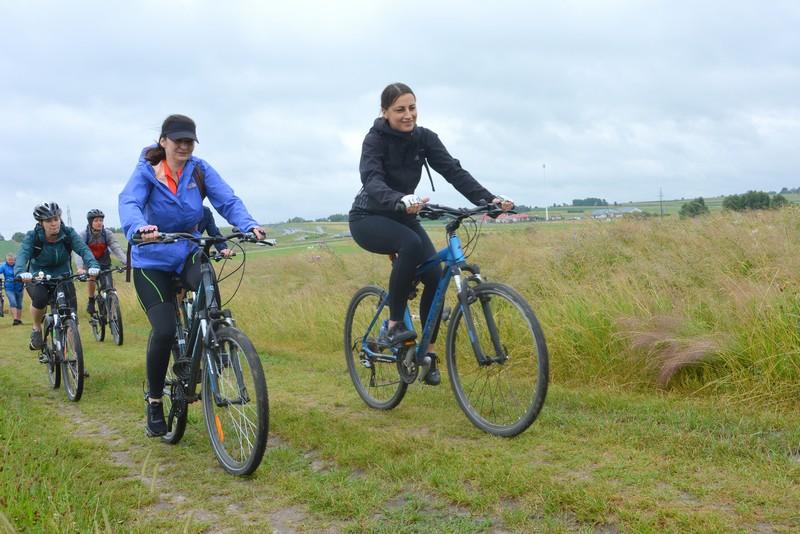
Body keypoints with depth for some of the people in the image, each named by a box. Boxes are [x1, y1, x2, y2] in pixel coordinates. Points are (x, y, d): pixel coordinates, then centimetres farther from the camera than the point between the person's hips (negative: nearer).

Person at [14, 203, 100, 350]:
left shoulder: (68, 234, -14)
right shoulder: (32, 237, -17)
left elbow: (83, 249, -29)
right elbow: (22, 255, -33)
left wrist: (93, 265, -50)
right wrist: (20, 272, -56)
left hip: (62, 277, 2)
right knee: (40, 298, -32)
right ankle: (36, 329, -4)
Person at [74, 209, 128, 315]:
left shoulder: (107, 233, -17)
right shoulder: (84, 234, -21)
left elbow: (116, 248, -25)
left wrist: (126, 262, -42)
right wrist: (79, 267, -50)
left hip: (104, 263, 1)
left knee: (109, 289, -9)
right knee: (91, 278, -29)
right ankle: (91, 300, -2)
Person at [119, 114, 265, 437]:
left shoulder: (200, 170, -3)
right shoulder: (146, 171, -9)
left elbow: (228, 200, -15)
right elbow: (128, 202, -27)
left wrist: (249, 225, -36)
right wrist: (139, 227, -50)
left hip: (188, 253, 2)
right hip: (152, 261, -2)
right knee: (164, 331, -15)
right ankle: (154, 399, 9)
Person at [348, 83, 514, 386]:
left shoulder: (424, 138, -6)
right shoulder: (375, 139, -19)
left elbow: (453, 171, -16)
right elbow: (372, 182, -35)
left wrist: (488, 198, -32)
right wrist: (401, 201, -57)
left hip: (402, 218, 5)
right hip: (369, 218, -5)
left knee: (435, 276, -15)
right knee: (410, 244, -36)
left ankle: (427, 353, 1)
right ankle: (393, 326, -23)